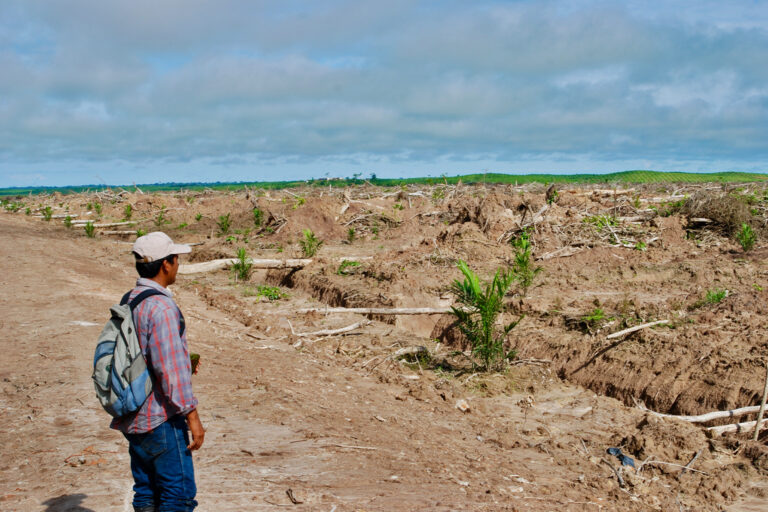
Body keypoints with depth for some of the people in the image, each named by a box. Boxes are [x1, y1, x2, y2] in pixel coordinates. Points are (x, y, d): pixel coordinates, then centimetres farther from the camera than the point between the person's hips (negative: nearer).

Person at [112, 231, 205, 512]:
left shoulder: (128, 302, 9)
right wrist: (192, 415, -17)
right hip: (161, 419, -9)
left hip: (133, 418, 9)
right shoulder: (161, 307, -19)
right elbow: (170, 369, -22)